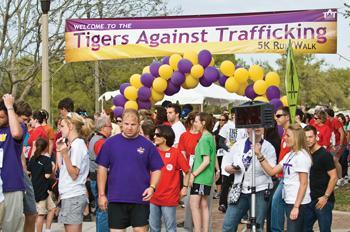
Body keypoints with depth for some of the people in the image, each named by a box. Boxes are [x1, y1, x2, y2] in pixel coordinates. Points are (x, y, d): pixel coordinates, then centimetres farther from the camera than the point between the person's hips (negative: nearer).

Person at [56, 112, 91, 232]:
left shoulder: (78, 144, -12)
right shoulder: (71, 144, 15)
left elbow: (74, 174, -17)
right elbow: (61, 168, 14)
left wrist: (64, 154, -23)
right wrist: (59, 150, 15)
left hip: (74, 196, -9)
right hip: (68, 195, 9)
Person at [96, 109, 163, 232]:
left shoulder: (147, 145, 2)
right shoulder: (110, 143, 2)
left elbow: (156, 170, 6)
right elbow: (102, 169, 5)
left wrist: (152, 187, -11)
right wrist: (101, 194, 1)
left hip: (140, 199, 0)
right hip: (116, 199, 1)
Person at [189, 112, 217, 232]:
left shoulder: (204, 139, -15)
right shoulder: (210, 137, 12)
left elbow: (206, 161, -19)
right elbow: (213, 157, 17)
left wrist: (194, 174, -16)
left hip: (200, 177, -9)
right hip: (207, 178, 9)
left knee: (194, 204, -7)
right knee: (204, 206, 11)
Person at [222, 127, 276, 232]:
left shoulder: (268, 147, -3)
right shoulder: (238, 145, 7)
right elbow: (226, 165, 13)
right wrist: (232, 168, -9)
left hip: (260, 192, -3)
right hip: (240, 191, 3)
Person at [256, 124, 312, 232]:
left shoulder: (301, 156, -14)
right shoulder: (289, 155, 12)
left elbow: (303, 183, -17)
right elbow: (271, 171, 10)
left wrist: (296, 206, -20)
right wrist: (259, 154, 2)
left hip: (298, 203, -9)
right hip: (289, 201, 9)